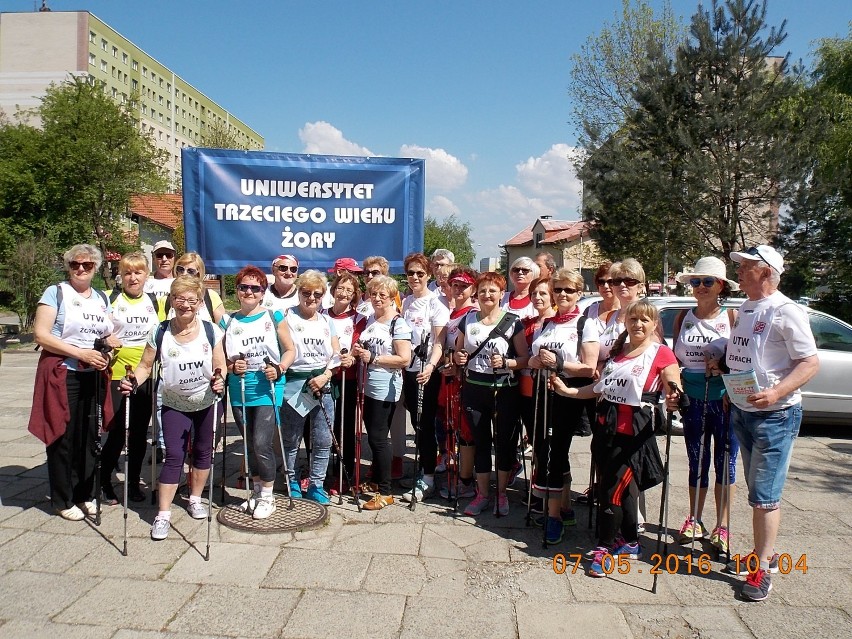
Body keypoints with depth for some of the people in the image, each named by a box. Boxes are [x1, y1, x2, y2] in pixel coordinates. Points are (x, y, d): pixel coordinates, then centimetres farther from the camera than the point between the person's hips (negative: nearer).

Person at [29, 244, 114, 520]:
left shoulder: (102, 298, 13)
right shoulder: (56, 293, -3)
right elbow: (40, 334, -12)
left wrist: (107, 355, -1)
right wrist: (80, 353, -19)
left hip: (94, 377, 5)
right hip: (62, 375, -5)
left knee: (89, 436, 10)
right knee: (63, 437, 2)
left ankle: (85, 494, 23)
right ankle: (63, 500, 15)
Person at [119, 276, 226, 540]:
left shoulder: (211, 332, -11)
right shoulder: (160, 333, -11)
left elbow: (220, 367, -7)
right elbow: (146, 366, -6)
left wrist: (219, 381, -27)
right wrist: (133, 382, -24)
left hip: (207, 402, 1)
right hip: (174, 404, -1)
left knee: (203, 451, 13)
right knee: (173, 455, -6)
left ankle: (195, 499, 34)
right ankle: (163, 514, 3)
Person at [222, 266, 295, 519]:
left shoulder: (274, 316, 0)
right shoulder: (228, 322, 7)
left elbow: (290, 350, 3)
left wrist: (279, 369, -14)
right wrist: (232, 367, -11)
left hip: (268, 389, -3)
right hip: (240, 391, 4)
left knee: (262, 443, -11)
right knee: (250, 445, 14)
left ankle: (266, 496, 9)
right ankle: (256, 491, 32)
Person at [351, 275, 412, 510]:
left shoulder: (398, 324, -11)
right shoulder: (369, 320, 11)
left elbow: (404, 359, -19)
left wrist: (372, 358, -21)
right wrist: (357, 350, 2)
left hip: (385, 389, -7)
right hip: (368, 386, 7)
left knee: (378, 437, -4)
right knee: (373, 435, 15)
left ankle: (385, 492, 6)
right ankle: (376, 480, 31)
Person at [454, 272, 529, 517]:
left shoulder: (513, 322, -4)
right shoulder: (468, 320, 6)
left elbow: (524, 359, -5)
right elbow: (459, 352, 16)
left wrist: (506, 363, -22)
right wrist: (459, 358, -6)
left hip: (504, 391, -3)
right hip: (474, 389, 3)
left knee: (504, 441, 6)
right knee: (480, 441, 11)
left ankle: (502, 494, 24)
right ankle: (482, 494, 24)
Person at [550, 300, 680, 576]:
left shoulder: (661, 353, -6)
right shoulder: (617, 350, 14)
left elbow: (676, 394, -14)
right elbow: (600, 387, 19)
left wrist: (673, 402, -36)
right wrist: (567, 390, 14)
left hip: (633, 432, -6)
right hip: (606, 426, 6)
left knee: (614, 490, -4)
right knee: (623, 489, 14)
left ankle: (604, 548, 11)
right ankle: (630, 543, 30)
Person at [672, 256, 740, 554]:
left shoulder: (733, 317, -3)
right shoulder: (683, 317, 7)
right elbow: (675, 358, 10)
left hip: (725, 399, -3)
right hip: (693, 400, 3)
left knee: (725, 462, 6)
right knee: (697, 462, 12)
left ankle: (721, 526, 19)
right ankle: (694, 521, 26)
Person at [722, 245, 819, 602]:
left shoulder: (786, 311, -13)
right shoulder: (744, 309, 13)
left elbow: (810, 362, -17)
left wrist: (776, 392, -28)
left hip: (775, 414, -7)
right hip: (741, 411, 8)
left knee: (764, 495, -3)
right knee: (757, 491, 15)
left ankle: (762, 569, 7)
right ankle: (763, 552, 27)